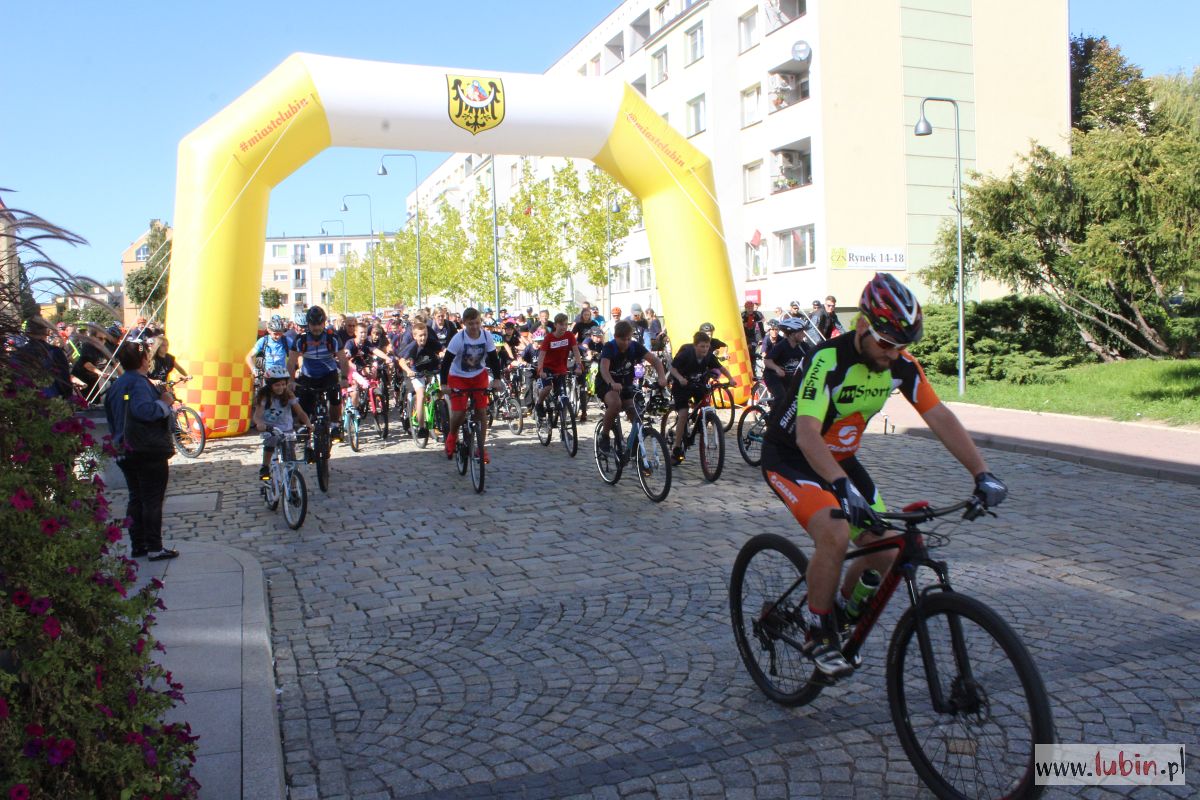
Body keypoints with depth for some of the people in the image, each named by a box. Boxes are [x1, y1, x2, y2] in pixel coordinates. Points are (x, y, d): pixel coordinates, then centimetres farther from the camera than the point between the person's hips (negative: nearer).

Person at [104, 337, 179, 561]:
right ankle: (155, 548, 4)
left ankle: (138, 545, 22)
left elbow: (110, 414, 20)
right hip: (149, 452, -9)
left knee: (136, 499, 16)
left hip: (125, 452, 9)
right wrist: (164, 402, -21)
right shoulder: (140, 383, -19)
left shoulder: (117, 384, 11)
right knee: (153, 501, -1)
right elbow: (144, 410, -37)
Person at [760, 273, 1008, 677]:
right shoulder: (827, 360, -29)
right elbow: (807, 435, -38)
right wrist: (844, 488, -51)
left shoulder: (900, 364, -10)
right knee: (835, 534, -30)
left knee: (887, 552, -4)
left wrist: (982, 473, -20)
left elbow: (940, 417, -10)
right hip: (790, 458, -6)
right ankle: (820, 633, -8)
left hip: (841, 459, 7)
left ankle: (842, 608, 25)